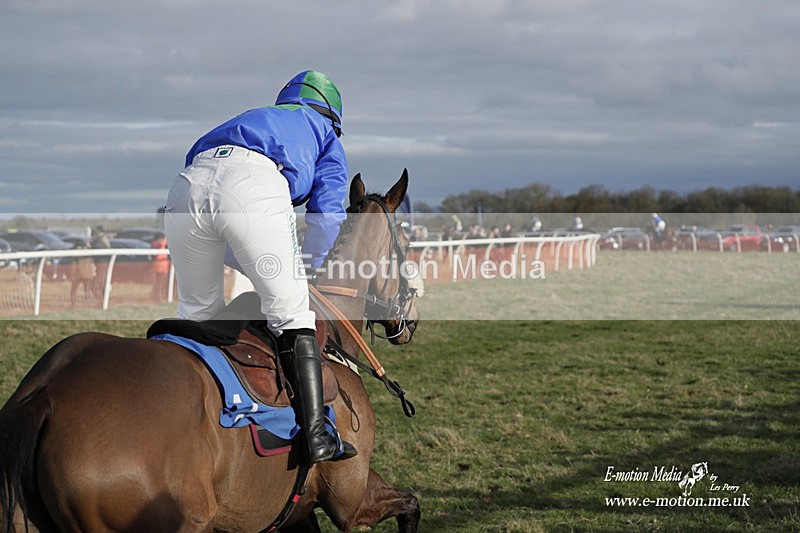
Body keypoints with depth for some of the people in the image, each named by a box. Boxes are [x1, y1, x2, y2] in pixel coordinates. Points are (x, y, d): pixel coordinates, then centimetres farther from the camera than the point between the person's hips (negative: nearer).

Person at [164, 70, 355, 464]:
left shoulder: (253, 118, 45)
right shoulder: (326, 136, 33)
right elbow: (326, 214, 18)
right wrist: (303, 271, 30)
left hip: (190, 183, 5)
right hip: (255, 184, -5)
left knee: (197, 313, 20)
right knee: (290, 314, 2)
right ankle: (315, 435, -4)